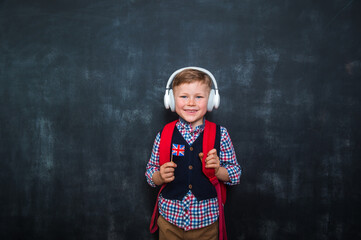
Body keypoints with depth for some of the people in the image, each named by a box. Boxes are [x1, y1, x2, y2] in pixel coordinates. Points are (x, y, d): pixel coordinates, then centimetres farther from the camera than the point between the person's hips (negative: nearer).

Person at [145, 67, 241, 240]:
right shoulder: (164, 136, -4)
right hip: (170, 220, 1)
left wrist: (217, 169, -19)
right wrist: (161, 176, -17)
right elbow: (150, 173, 4)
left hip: (206, 220, 0)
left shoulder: (220, 134, -5)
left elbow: (235, 175, 0)